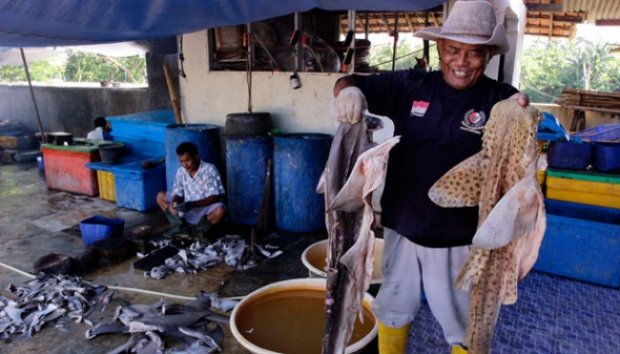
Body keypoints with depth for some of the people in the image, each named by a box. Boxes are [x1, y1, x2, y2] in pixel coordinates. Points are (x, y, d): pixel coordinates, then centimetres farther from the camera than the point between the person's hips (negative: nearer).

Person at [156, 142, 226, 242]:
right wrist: (174, 202, -25)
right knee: (160, 196, 0)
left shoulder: (210, 169, -17)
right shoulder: (181, 171, -2)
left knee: (220, 211, -38)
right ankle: (179, 225, -4)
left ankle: (200, 228, -9)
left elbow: (215, 197, -22)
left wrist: (193, 204, -31)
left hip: (205, 208, -5)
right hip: (186, 208, 5)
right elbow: (178, 194, 0)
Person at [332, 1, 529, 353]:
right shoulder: (410, 85, -5)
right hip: (402, 227, 2)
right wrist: (348, 90, -26)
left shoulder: (501, 100, -9)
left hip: (458, 239, -2)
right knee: (393, 309, 25)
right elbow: (352, 83, -2)